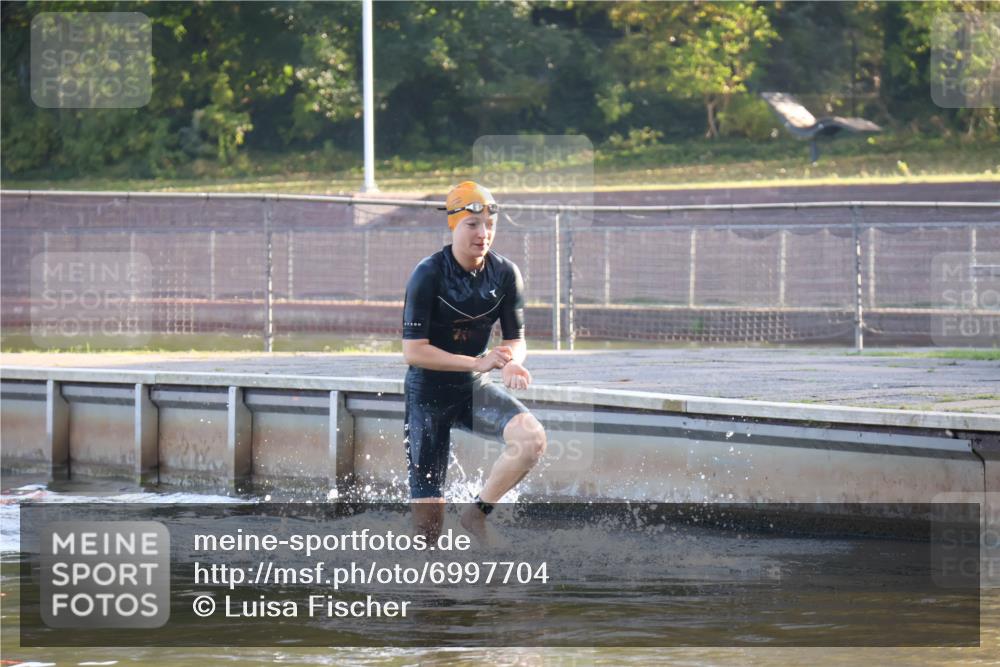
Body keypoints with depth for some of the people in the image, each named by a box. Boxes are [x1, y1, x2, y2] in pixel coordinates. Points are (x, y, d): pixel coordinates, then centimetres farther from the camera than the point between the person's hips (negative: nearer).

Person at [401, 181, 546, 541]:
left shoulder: (505, 273, -5)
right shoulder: (428, 275, -18)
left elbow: (515, 340, 1)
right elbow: (414, 351, -20)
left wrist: (512, 363, -24)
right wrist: (477, 363, -26)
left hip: (475, 390, 4)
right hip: (427, 393, -4)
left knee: (532, 437, -26)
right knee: (429, 523, -6)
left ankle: (477, 512, -7)